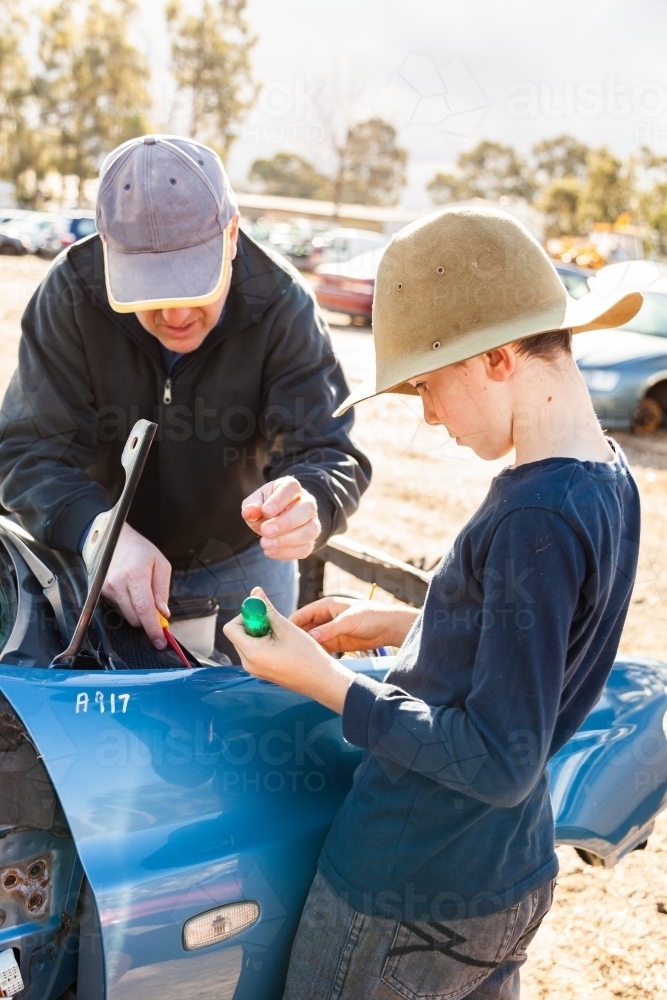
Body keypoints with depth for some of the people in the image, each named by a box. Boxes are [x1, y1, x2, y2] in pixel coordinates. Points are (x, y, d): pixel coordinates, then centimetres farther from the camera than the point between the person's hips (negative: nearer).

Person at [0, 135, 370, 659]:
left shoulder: (282, 305, -22)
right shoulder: (70, 294, -22)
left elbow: (329, 452, -26)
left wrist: (307, 506, -51)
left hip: (243, 563, 0)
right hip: (103, 559, 0)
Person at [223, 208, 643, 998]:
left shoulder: (535, 517, -28)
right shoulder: (609, 479, 0)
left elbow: (499, 762, -26)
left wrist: (322, 679, -21)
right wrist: (393, 625, 6)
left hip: (403, 900, -8)